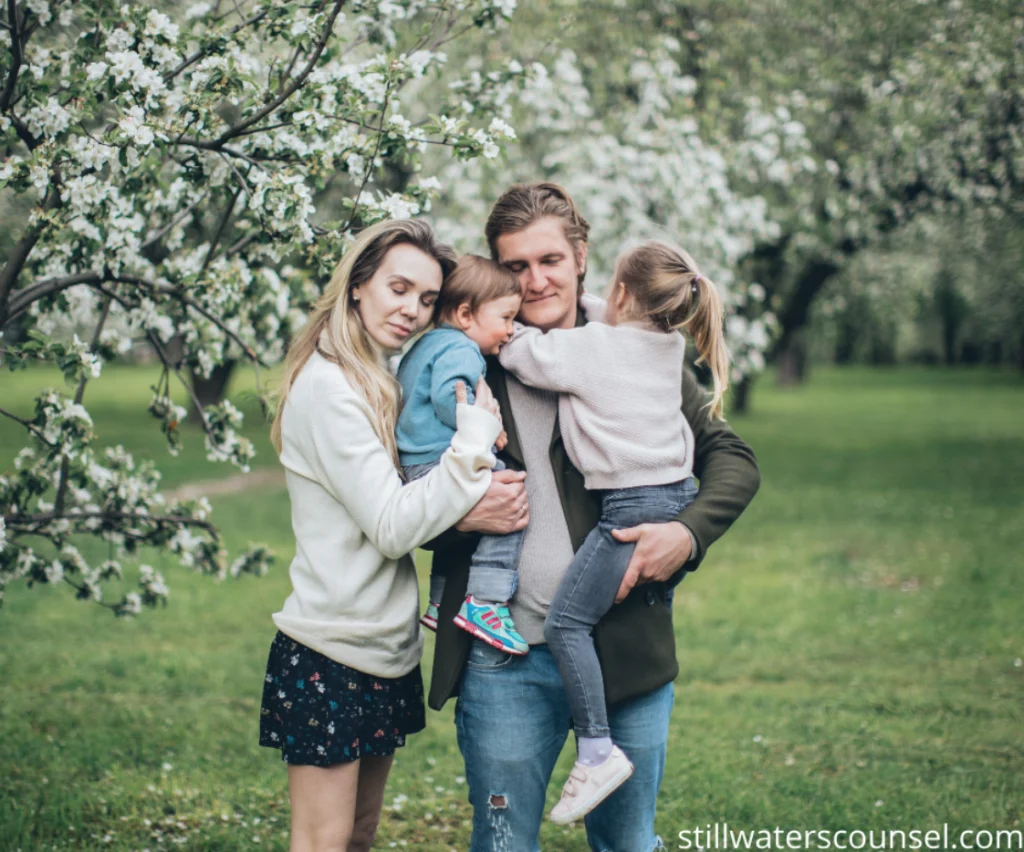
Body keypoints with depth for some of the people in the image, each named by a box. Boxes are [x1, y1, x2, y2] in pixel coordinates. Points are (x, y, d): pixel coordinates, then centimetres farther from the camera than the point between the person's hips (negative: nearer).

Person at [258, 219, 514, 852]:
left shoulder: (381, 384, 13)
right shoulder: (327, 386, -17)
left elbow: (413, 512, 10)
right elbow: (392, 526, -21)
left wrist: (472, 509, -6)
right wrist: (475, 441, -20)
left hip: (387, 652, 9)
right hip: (329, 657, -9)